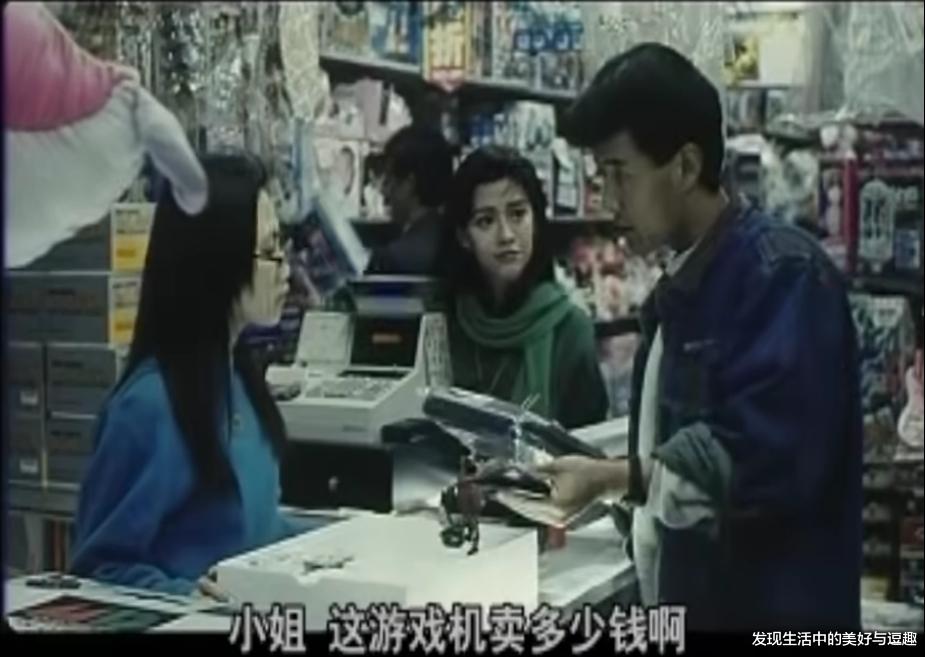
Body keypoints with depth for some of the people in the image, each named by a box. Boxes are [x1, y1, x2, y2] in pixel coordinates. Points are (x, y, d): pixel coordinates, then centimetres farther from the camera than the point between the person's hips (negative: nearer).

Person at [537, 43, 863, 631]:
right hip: (688, 594, 8)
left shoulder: (784, 272, -17)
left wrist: (612, 477, -17)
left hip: (769, 611, -8)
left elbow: (763, 463, -25)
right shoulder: (682, 287, 10)